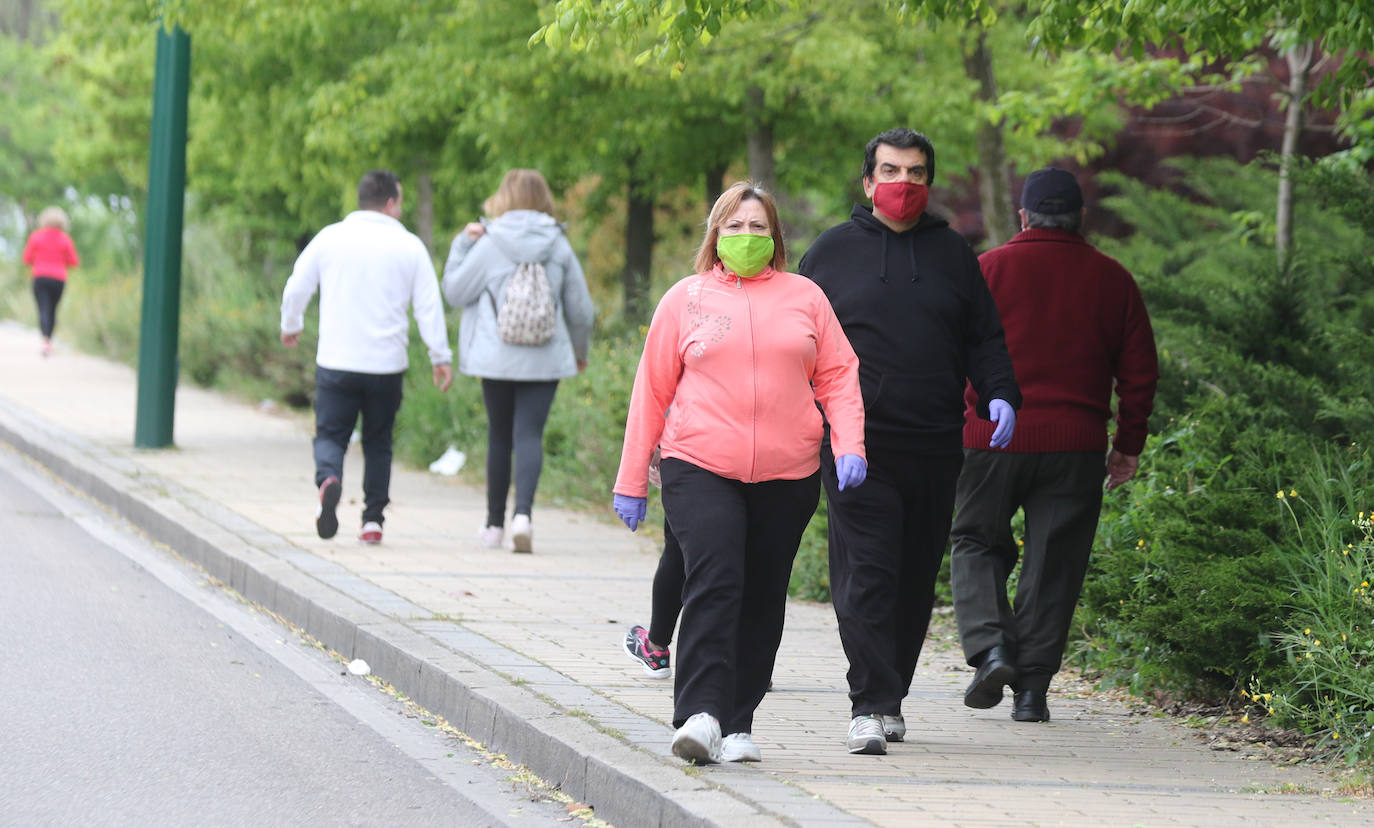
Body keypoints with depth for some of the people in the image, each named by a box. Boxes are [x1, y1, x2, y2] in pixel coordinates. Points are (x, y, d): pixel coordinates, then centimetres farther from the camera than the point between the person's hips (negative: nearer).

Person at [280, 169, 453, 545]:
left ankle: (329, 479, -26)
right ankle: (373, 520, 10)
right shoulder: (409, 246, 1)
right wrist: (441, 357, 6)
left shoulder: (330, 238, 2)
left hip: (336, 362, 0)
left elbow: (296, 288, 6)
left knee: (331, 435, 6)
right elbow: (429, 306, -1)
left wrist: (290, 327, 25)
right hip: (387, 365, 0)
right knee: (378, 443, 14)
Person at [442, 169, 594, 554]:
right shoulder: (559, 246, 1)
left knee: (499, 436, 13)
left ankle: (495, 523, 22)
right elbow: (580, 308, 7)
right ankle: (522, 514, -26)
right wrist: (580, 349, 24)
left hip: (496, 357, 0)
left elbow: (455, 291, 3)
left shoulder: (489, 245, -5)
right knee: (529, 434, -4)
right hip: (545, 359, 0)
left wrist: (462, 243, 11)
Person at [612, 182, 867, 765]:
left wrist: (850, 446, -7)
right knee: (713, 583, -19)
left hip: (786, 476, 2)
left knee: (762, 599, 5)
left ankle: (738, 724, 11)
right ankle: (700, 716, -25)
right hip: (700, 469, -2)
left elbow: (839, 376, 9)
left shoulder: (805, 298, 11)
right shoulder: (687, 299, 8)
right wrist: (630, 480, 9)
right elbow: (652, 389, 10)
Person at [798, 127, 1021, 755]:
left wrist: (999, 395, -2)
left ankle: (890, 696, 19)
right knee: (865, 573, -12)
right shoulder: (833, 251, 8)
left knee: (916, 578, 7)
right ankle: (870, 707, -15)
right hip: (857, 442, -3)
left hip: (935, 445, 3)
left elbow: (984, 338, 16)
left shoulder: (953, 255, 14)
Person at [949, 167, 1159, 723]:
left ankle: (990, 647, -8)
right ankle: (1031, 687, 3)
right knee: (1053, 563, 6)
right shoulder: (1112, 281, 7)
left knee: (977, 544, 14)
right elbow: (1140, 373, 9)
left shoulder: (988, 270, 0)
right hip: (1076, 445, 1)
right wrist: (1129, 445, 17)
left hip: (993, 436, -1)